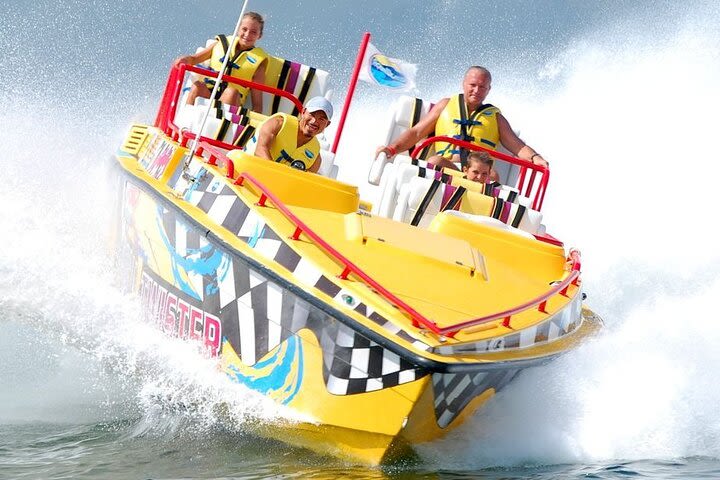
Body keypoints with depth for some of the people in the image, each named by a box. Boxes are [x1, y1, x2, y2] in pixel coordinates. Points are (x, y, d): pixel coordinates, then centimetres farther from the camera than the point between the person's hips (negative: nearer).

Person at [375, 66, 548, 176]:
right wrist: (393, 148, 3)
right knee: (434, 161, -35)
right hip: (444, 170, 0)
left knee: (492, 175, -34)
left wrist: (534, 158, -8)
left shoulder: (495, 116, 24)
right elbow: (417, 132, 20)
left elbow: (517, 146, 15)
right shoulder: (446, 105, 24)